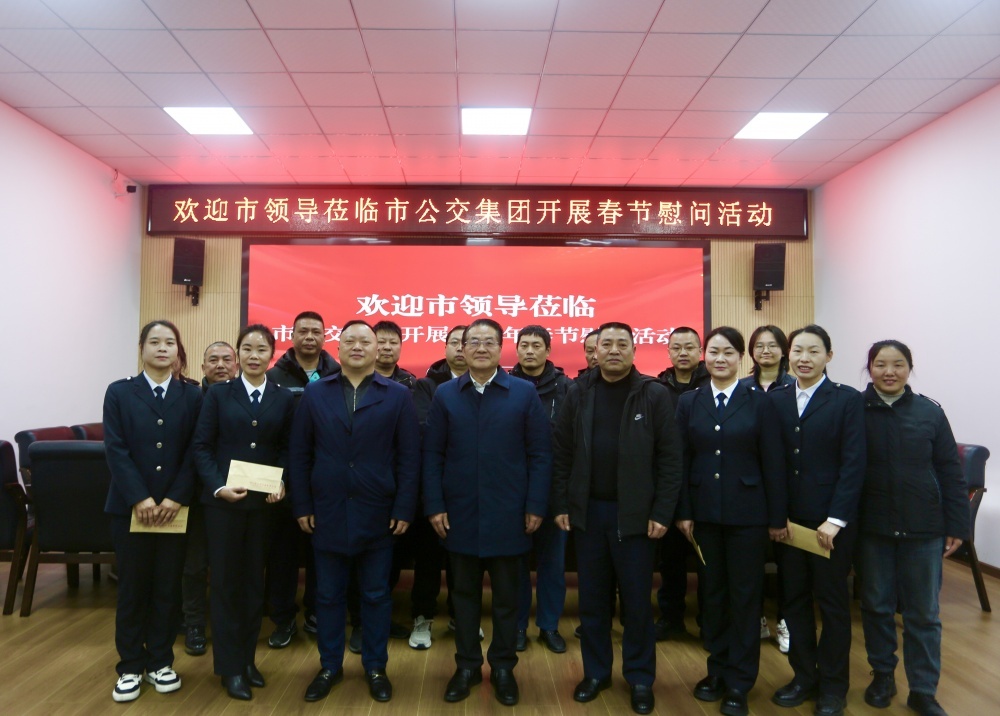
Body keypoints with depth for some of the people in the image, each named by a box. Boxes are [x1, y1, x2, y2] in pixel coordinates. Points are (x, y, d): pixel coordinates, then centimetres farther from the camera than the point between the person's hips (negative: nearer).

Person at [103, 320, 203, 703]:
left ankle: (160, 661, 23)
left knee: (168, 587, 8)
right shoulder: (119, 392, 2)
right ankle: (130, 666, 21)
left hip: (176, 507, 1)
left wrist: (176, 498, -12)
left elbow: (195, 451, -2)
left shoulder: (192, 396, 4)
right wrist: (140, 499, -15)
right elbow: (116, 450, -6)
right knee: (132, 587, 7)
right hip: (130, 506, -1)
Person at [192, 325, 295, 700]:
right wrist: (218, 486, -16)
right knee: (225, 580, 6)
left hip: (264, 501, 2)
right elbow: (202, 446, -4)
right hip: (223, 500, -1)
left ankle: (248, 658, 27)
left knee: (254, 580, 11)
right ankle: (230, 666, 18)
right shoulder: (218, 393, 0)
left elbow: (287, 449, 4)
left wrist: (281, 485, -12)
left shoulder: (284, 398, 3)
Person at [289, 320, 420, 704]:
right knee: (328, 595, 12)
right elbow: (299, 454, 4)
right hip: (327, 512, 1)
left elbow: (409, 457, -3)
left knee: (376, 595, 11)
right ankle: (329, 666, 29)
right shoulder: (315, 393, 4)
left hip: (377, 513, -1)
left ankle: (375, 667, 27)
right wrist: (302, 506, -1)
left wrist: (404, 510, -8)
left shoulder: (398, 395, -1)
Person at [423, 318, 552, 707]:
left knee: (506, 596, 11)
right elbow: (432, 454, 3)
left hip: (507, 514, -1)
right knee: (464, 593, 14)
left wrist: (535, 506, -8)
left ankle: (503, 667, 28)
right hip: (459, 514, 2)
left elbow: (540, 453, -3)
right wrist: (434, 506, -4)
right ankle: (467, 665, 29)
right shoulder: (445, 394, 3)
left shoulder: (525, 393, -2)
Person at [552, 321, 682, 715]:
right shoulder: (579, 394, 3)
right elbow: (563, 454, 4)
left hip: (635, 513, -2)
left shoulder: (654, 394, -5)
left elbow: (669, 458, -6)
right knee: (592, 597, 12)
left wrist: (662, 513, -10)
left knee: (636, 599, 8)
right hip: (588, 510, 3)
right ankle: (596, 671, 28)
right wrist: (561, 504, 0)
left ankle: (640, 678, 25)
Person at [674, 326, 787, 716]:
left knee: (745, 595, 6)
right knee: (712, 593, 12)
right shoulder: (689, 402, 4)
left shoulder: (759, 402, -2)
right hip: (705, 512, 2)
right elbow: (682, 461, 2)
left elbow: (773, 464, -3)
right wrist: (683, 512, -2)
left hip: (747, 514, -2)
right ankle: (717, 669, 29)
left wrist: (777, 517, -5)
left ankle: (739, 683, 19)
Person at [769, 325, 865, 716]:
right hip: (787, 518, 3)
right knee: (794, 599, 11)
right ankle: (804, 675, 28)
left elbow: (853, 464, -9)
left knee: (833, 602, 10)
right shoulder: (775, 399, 5)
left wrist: (834, 519, -14)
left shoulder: (847, 400, -4)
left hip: (830, 520, -3)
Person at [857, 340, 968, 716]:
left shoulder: (930, 412, -3)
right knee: (876, 606, 14)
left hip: (923, 529, 0)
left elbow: (950, 472, 1)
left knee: (923, 613, 10)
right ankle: (882, 675, 33)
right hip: (872, 528, 0)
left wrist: (957, 525, -1)